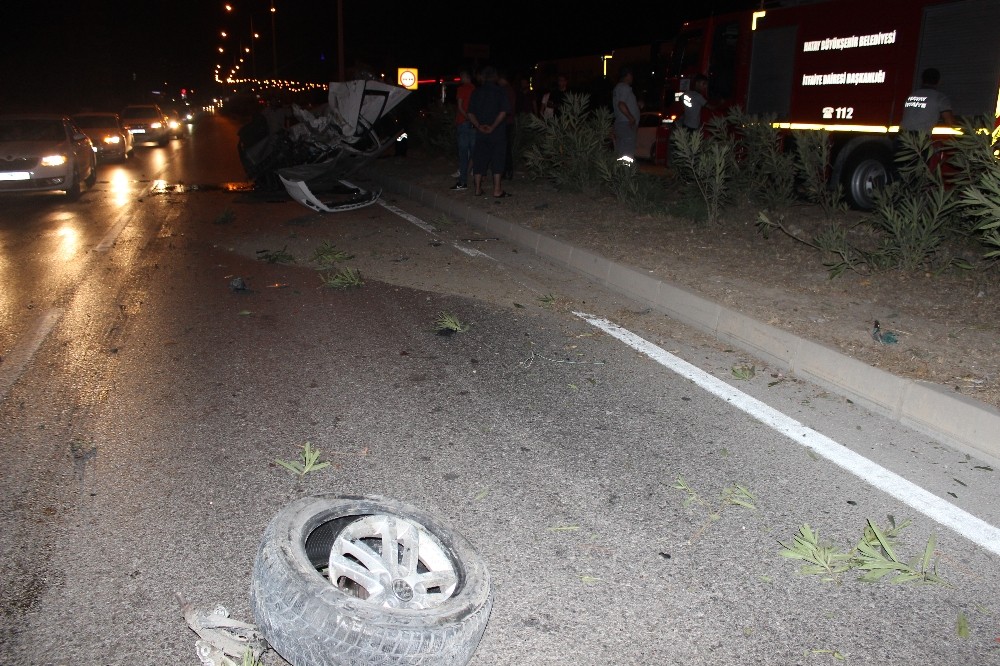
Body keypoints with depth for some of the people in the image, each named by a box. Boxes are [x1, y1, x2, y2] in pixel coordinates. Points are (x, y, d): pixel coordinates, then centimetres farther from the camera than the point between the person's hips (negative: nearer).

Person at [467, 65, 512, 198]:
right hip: (498, 133, -3)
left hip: (481, 132, 3)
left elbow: (471, 113, 2)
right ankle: (497, 190, 2)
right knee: (497, 160, 2)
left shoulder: (477, 92, 7)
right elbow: (503, 112, -14)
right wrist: (493, 126, -12)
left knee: (479, 159, 9)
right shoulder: (500, 91, -4)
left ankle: (478, 188, 12)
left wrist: (479, 126, -7)